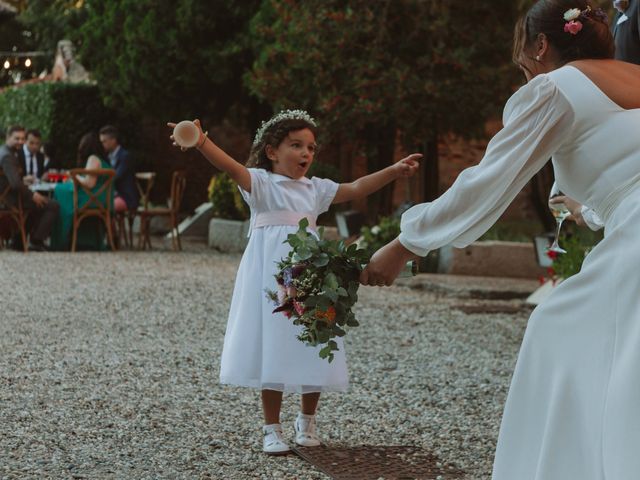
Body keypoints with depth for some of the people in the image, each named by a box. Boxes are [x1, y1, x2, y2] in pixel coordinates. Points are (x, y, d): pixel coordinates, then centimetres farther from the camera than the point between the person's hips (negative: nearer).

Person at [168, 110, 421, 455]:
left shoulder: (315, 189, 13)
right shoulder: (261, 183, -4)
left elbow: (355, 189, 13)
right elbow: (232, 167, -21)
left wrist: (395, 170, 5)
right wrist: (201, 142, -39)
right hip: (272, 276, -5)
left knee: (312, 350, 7)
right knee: (273, 351, -1)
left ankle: (307, 421, 27)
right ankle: (272, 429, 11)